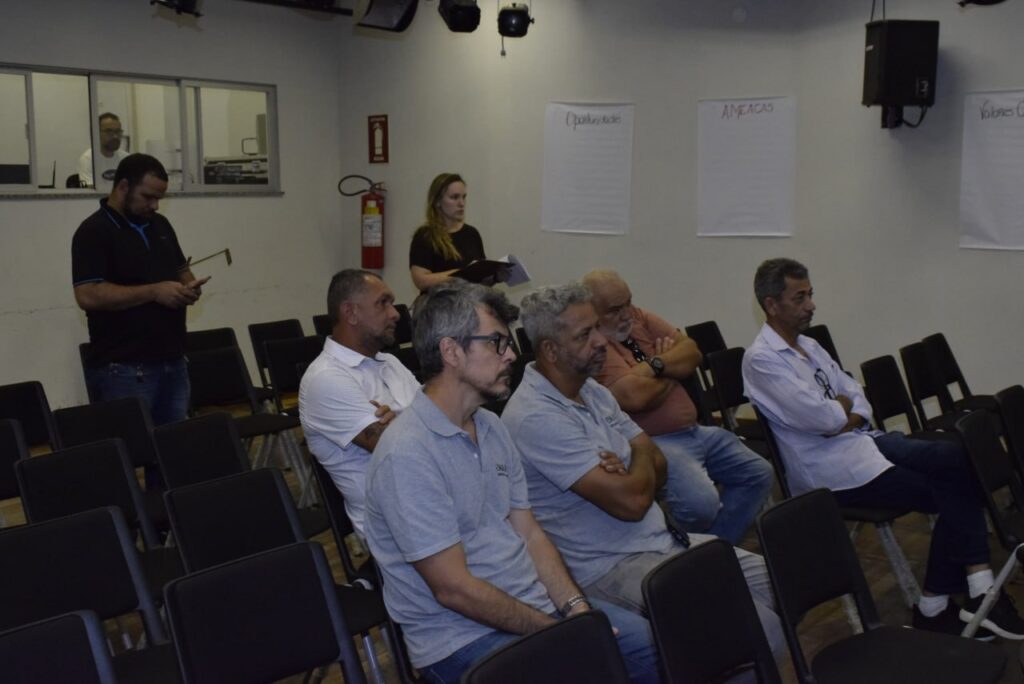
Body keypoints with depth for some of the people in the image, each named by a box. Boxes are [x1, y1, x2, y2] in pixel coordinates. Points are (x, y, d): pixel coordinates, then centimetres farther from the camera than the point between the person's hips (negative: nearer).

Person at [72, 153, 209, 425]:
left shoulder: (161, 225, 14)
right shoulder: (94, 232, -9)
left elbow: (181, 269, 25)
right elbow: (88, 296, -19)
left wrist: (189, 286, 0)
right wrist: (154, 292, -19)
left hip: (173, 362, 7)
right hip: (124, 368, -7)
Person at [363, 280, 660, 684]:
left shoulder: (492, 427, 10)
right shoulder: (407, 453, -19)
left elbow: (530, 534, 11)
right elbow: (454, 589, -19)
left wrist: (575, 606, -5)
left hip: (538, 605, 8)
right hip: (461, 636, -8)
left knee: (655, 643, -2)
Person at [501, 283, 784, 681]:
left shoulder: (593, 391, 8)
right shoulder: (535, 417, -23)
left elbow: (658, 467, 10)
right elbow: (632, 501, -25)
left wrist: (627, 479, -14)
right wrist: (639, 460, -2)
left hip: (662, 540, 10)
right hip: (610, 568, -9)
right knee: (762, 631, -19)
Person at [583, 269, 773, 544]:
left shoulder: (639, 318, 10)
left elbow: (692, 352, 4)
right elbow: (637, 396, -28)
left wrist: (656, 365, -18)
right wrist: (674, 370, -5)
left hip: (694, 430, 10)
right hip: (653, 442, -10)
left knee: (759, 474, 10)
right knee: (701, 502, -31)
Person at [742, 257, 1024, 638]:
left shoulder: (808, 346, 17)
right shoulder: (761, 360, -13)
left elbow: (855, 393, 16)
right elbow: (819, 418, -21)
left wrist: (851, 417, -6)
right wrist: (843, 407, 0)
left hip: (862, 440, 9)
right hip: (829, 468, -9)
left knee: (957, 461, -13)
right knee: (949, 496, -12)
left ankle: (978, 589, -14)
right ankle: (935, 607, 3)